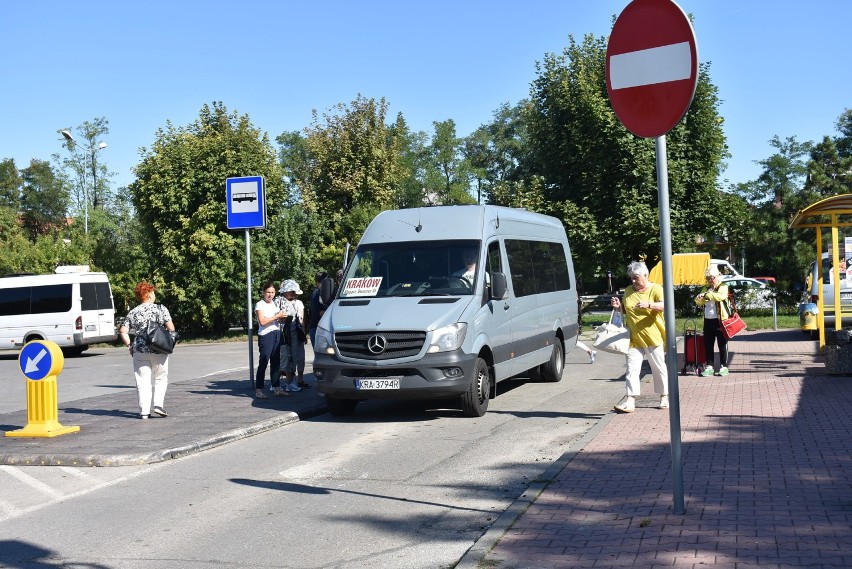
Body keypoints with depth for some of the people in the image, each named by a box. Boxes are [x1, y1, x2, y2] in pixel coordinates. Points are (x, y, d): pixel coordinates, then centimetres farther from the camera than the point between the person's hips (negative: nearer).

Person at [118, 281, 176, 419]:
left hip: (140, 351, 2)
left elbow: (123, 331, 1)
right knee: (160, 378, 13)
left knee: (143, 381, 5)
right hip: (159, 350, -2)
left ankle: (144, 411, 2)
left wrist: (130, 345, 9)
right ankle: (158, 405, -1)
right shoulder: (161, 309, -1)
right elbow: (171, 328, -5)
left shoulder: (132, 312, 7)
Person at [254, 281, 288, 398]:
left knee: (276, 362, 8)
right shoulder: (260, 305, -4)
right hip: (266, 335, -7)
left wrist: (282, 317, 0)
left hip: (277, 334, 7)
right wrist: (277, 316, -14)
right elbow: (262, 321, -15)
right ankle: (258, 390, -6)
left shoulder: (276, 303, 16)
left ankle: (277, 388, 13)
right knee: (263, 363, -8)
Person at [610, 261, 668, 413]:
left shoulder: (656, 289, -3)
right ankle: (630, 401, -9)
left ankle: (664, 397, 24)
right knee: (632, 369, -5)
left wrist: (649, 304, -34)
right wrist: (618, 307, 2)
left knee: (659, 368, 9)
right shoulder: (628, 291, 11)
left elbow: (664, 305, -19)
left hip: (654, 337, -3)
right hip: (634, 338, 4)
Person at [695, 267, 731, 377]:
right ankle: (709, 366, 13)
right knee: (708, 344, 7)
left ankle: (724, 367, 8)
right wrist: (700, 298, -17)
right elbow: (698, 302, 5)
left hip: (720, 320, -5)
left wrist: (706, 295, -28)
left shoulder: (723, 287, -3)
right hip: (708, 320, 6)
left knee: (722, 344, 1)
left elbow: (720, 296, -24)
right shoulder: (706, 288, 15)